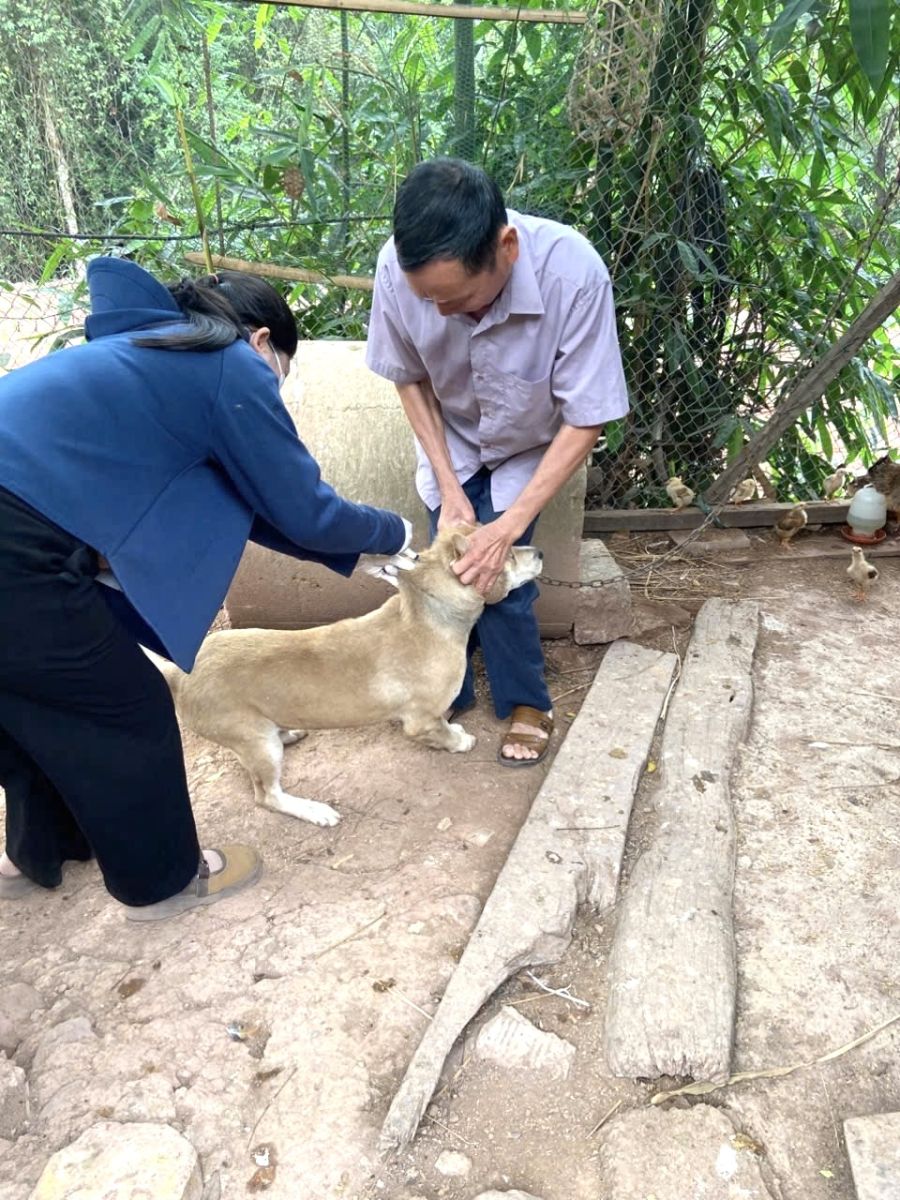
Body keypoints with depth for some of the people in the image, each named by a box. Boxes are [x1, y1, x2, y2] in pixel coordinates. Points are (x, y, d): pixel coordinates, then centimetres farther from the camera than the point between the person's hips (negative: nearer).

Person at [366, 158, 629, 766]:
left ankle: (527, 703, 17)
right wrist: (449, 488, -16)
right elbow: (410, 378, -11)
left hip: (528, 446, -2)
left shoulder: (573, 273, -38)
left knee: (500, 574, -9)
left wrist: (510, 525, -31)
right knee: (454, 569, 0)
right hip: (452, 443, 2)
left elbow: (585, 421, -28)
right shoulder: (399, 267, -31)